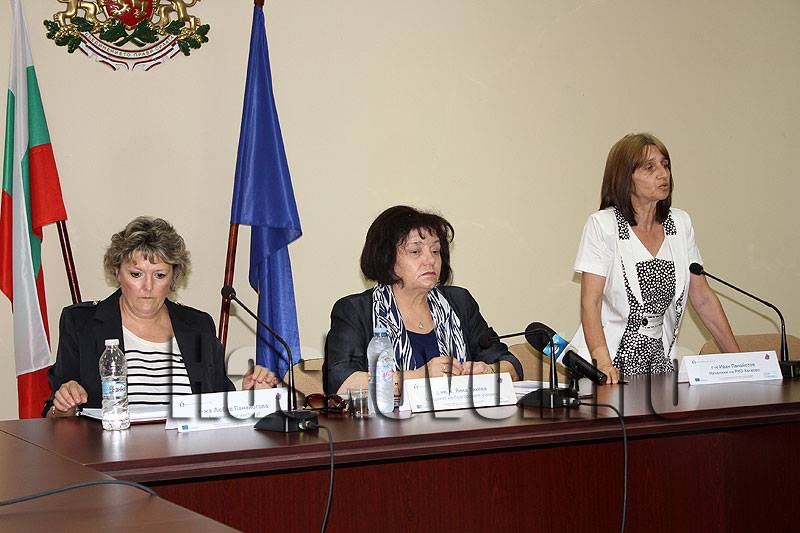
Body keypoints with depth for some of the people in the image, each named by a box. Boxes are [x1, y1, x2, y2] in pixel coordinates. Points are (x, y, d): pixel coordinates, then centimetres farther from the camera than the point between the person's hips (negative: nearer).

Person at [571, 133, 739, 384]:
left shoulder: (680, 224, 9)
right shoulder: (602, 225, -6)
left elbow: (703, 298, 13)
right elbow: (590, 302, -10)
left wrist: (739, 359, 9)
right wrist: (602, 362, -24)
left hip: (659, 357, 4)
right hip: (615, 358, -4)